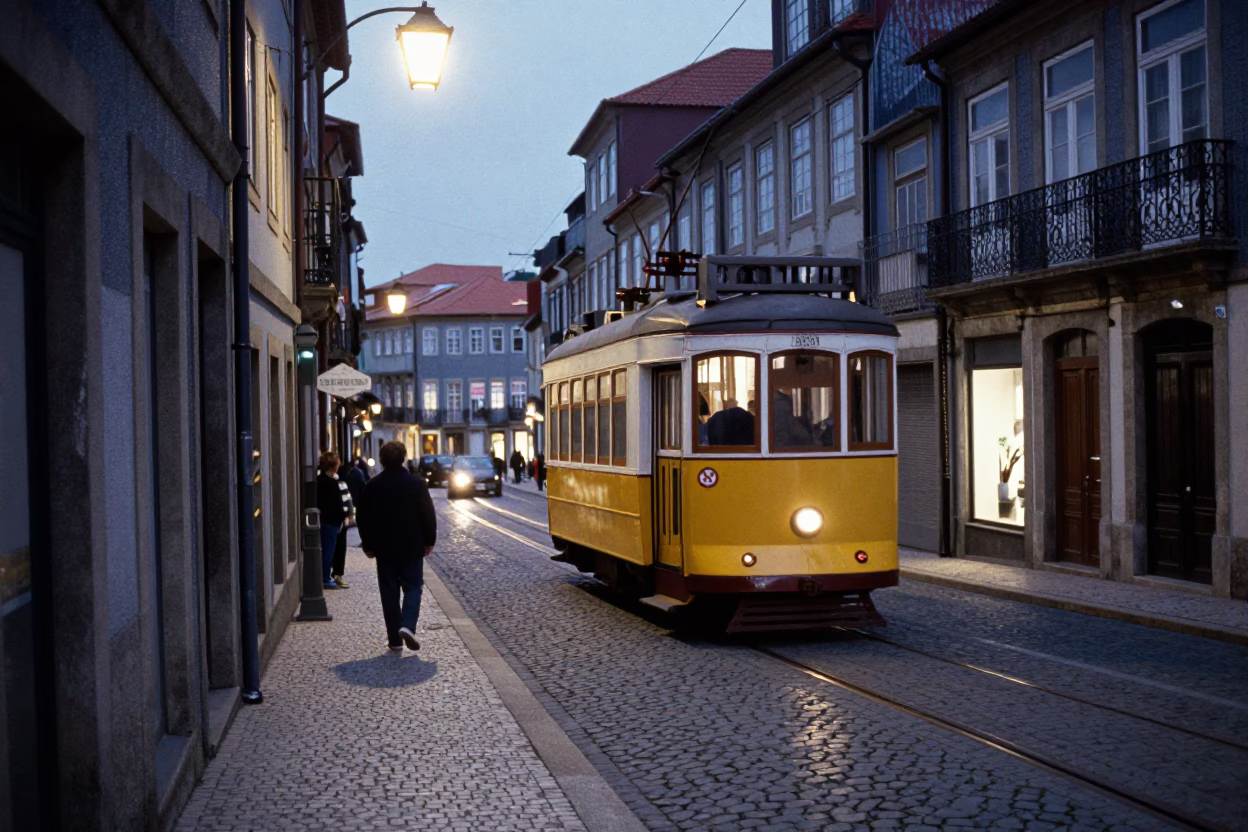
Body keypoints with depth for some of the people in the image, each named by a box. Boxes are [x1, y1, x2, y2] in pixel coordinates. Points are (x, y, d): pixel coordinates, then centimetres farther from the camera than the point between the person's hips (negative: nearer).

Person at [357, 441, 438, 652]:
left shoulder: (372, 486, -1)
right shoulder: (416, 483, -6)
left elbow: (363, 518, 2)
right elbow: (428, 514, -5)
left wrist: (368, 545, 11)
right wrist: (429, 541, 6)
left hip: (384, 548, 1)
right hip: (412, 547, -1)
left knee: (389, 591, 7)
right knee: (413, 587, 7)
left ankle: (395, 639, 7)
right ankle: (408, 625, -16)